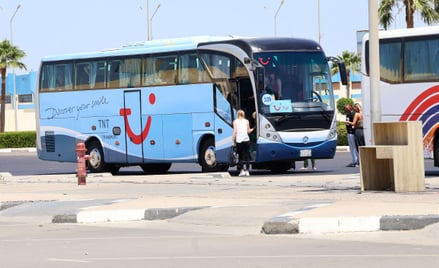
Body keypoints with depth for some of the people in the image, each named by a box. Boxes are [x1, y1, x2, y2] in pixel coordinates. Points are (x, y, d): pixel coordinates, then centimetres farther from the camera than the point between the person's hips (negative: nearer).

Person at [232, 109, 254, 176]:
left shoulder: (235, 121, 3)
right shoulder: (246, 121, 7)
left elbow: (235, 132, -3)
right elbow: (248, 131, 5)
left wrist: (233, 141, -1)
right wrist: (252, 129, 25)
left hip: (239, 141, -1)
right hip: (246, 140, 1)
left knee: (241, 156, 4)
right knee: (246, 156, 6)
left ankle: (242, 170, -4)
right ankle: (247, 170, 2)